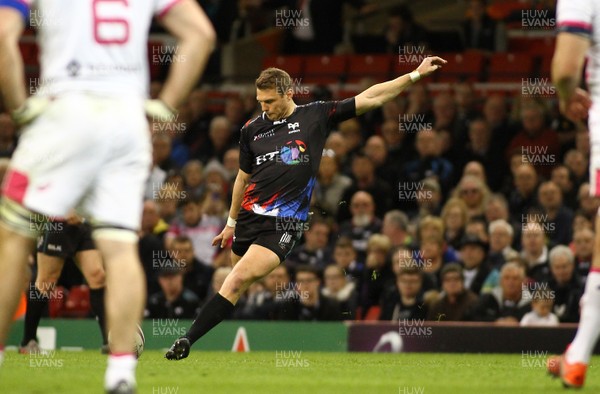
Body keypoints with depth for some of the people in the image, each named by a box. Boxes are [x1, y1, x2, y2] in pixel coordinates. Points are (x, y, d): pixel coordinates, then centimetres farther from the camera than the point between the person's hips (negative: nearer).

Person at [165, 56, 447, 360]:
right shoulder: (252, 129, 11)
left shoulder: (316, 116, 2)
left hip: (283, 223, -5)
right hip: (248, 216, 5)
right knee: (241, 287, 7)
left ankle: (187, 340, -23)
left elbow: (370, 98, 4)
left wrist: (415, 75, 1)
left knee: (237, 281, -20)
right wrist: (231, 223, 28)